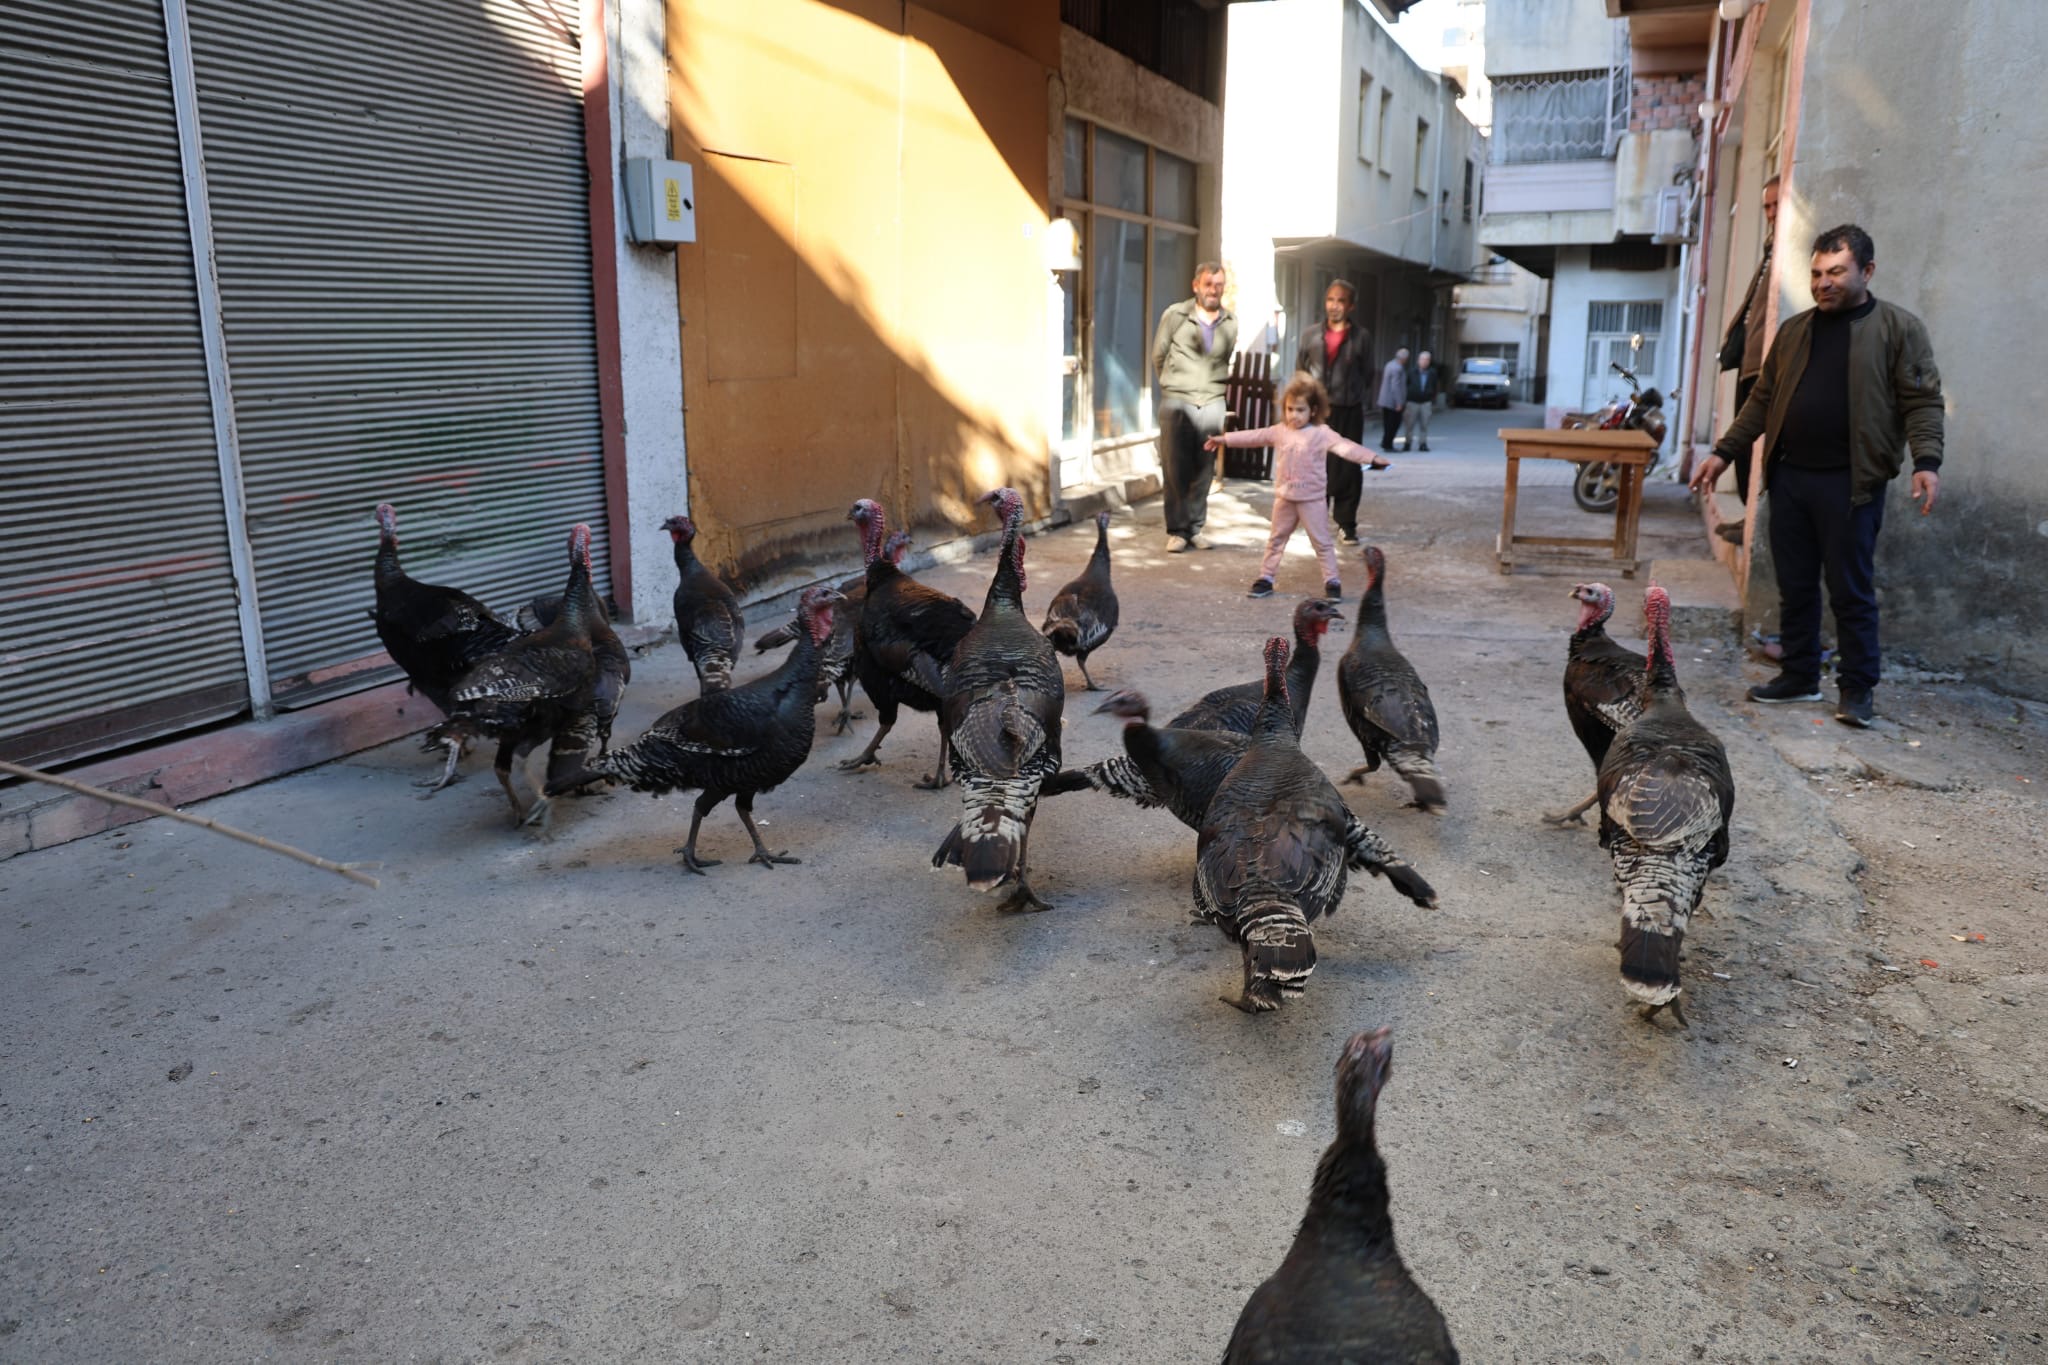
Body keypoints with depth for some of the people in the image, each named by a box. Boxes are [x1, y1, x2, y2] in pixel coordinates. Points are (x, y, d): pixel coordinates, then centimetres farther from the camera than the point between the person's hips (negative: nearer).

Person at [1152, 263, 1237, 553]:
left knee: (1204, 471, 3)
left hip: (1212, 403, 3)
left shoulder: (1231, 322, 5)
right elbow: (1158, 356, 8)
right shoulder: (1175, 315, -3)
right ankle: (1177, 531, 4)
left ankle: (1195, 529, 13)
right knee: (1175, 469, -3)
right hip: (1177, 401, -2)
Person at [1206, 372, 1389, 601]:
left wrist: (1372, 458, -34)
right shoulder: (1279, 431, 3)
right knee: (1276, 540, 14)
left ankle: (1332, 581, 8)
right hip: (1284, 497, 5)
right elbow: (1253, 436, 9)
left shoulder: (1321, 434, -12)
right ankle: (1266, 578, 24)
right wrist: (1224, 439, 12)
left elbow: (1345, 447, -22)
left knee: (1322, 542, 2)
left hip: (1312, 499, -4)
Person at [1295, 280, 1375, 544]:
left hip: (1349, 412, -1)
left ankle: (1346, 523, 12)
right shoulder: (1312, 336, 7)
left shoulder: (1361, 337, 4)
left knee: (1348, 468, 2)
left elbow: (1367, 375, 8)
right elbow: (1301, 371, 13)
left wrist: (1360, 399, 1)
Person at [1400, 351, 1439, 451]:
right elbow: (1405, 386, 3)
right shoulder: (1412, 373, 0)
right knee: (1409, 425, -1)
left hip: (1426, 403, 2)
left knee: (1424, 425, 4)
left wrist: (1434, 403, 9)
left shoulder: (1432, 374, 6)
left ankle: (1423, 444, 11)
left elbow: (1434, 389, 11)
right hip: (1413, 402, -1)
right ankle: (1407, 443, 9)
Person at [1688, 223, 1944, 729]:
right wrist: (1724, 452, 12)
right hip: (1790, 477, 5)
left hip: (1851, 482, -4)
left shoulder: (1900, 329, 0)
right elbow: (1762, 399, 18)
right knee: (1795, 585, 10)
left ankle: (1857, 688, 10)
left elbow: (1922, 402, -4)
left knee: (1851, 590, 0)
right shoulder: (1794, 331, 14)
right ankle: (1799, 675, 21)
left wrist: (1927, 462, -18)